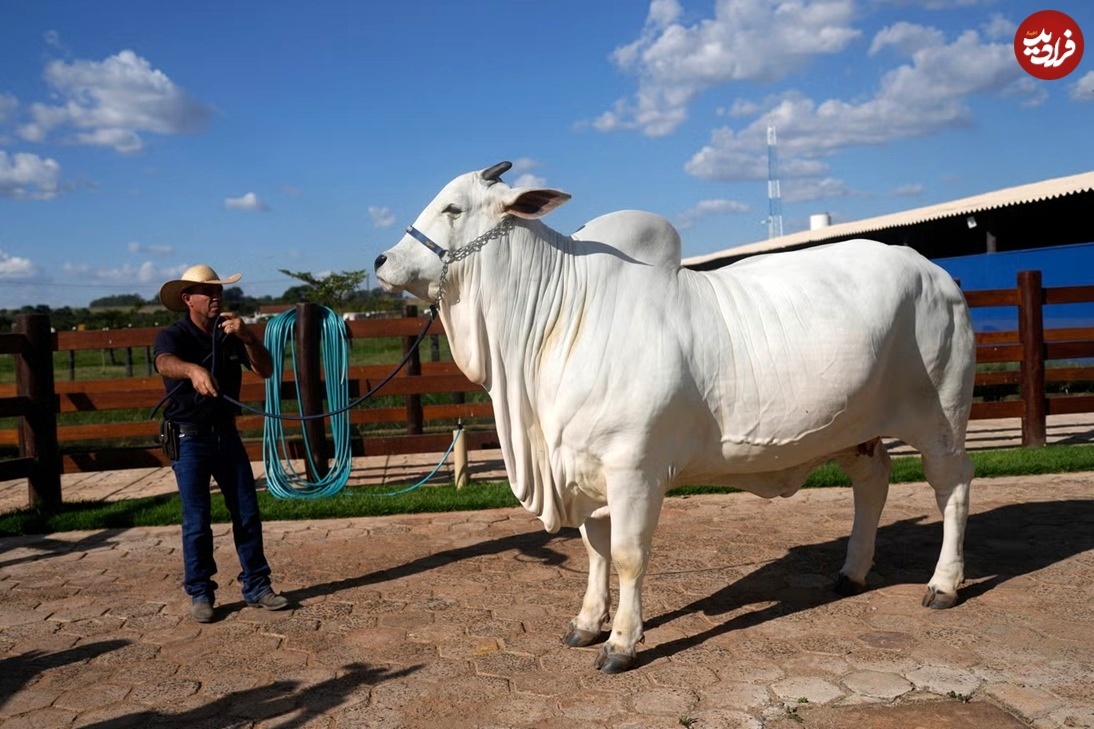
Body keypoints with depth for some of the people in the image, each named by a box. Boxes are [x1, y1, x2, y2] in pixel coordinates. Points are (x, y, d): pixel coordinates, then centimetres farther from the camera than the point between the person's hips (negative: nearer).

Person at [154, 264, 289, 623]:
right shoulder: (173, 336, -9)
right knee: (197, 522, 0)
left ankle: (256, 586, 18)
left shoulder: (230, 334, 5)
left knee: (248, 514, 7)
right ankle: (200, 594, 14)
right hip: (189, 439, -4)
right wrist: (194, 370, -56)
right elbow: (165, 363, -33)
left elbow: (265, 370, -5)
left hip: (226, 434, 5)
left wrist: (247, 337, -22)